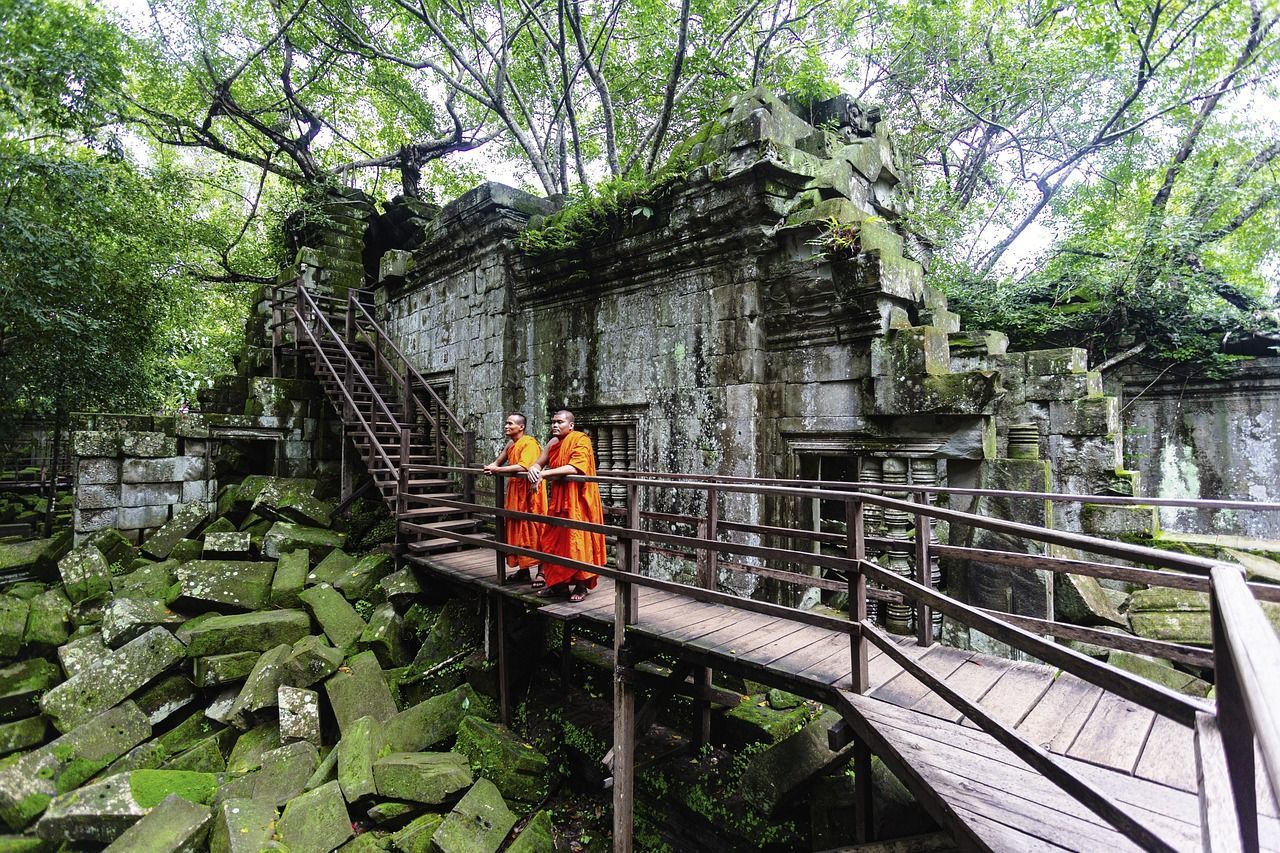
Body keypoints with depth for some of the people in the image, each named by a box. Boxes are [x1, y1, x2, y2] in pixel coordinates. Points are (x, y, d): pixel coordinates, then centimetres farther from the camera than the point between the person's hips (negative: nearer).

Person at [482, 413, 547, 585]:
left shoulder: (529, 443, -14)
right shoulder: (511, 444, 14)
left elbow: (523, 467, -26)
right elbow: (498, 461, 22)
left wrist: (497, 470, -22)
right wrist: (492, 466, -2)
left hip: (529, 491, -9)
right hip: (515, 490, 9)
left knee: (532, 530, -6)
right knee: (517, 530, 11)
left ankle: (540, 572, -1)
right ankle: (524, 569, 21)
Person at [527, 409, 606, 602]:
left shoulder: (580, 440, -12)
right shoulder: (553, 443, 11)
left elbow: (574, 467, -25)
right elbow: (538, 463, 11)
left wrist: (545, 473, -27)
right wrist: (534, 469, -14)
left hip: (577, 499, -7)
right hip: (558, 499, 7)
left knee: (577, 541, -4)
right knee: (554, 540, 8)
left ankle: (581, 585, 8)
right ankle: (558, 583, 19)